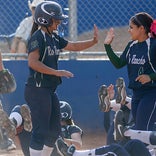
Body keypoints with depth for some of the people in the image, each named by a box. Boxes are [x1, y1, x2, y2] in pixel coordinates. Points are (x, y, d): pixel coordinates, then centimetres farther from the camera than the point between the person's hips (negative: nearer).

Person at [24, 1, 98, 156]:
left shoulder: (54, 38, 14)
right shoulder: (37, 37, -14)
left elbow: (74, 46, 21)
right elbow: (33, 62, -25)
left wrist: (93, 41, 6)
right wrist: (57, 72, -24)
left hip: (50, 90, 10)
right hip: (37, 89, -10)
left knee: (54, 130, 13)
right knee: (40, 131, -10)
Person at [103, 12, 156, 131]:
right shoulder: (132, 46, 11)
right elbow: (118, 64, 12)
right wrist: (107, 45, 6)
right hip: (136, 94, 8)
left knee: (142, 130, -14)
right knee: (138, 129, 10)